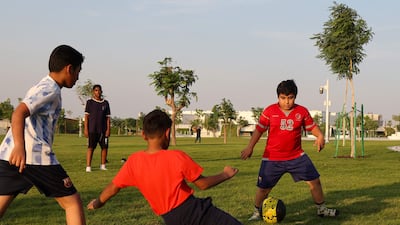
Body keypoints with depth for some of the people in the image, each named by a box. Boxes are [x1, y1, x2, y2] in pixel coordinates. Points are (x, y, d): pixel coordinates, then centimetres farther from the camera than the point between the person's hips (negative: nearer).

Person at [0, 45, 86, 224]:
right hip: (35, 156, -9)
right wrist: (19, 147, -35)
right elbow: (19, 113, -20)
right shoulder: (50, 89, -5)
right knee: (73, 202, 3)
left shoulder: (41, 87, 25)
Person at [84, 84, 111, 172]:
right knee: (90, 147, -4)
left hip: (103, 130, 3)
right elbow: (86, 116, 2)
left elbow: (108, 117, 10)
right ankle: (88, 166, -4)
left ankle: (103, 165, 16)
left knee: (105, 147, 3)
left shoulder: (105, 103, 10)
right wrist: (86, 129, -5)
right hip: (92, 129, -3)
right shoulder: (90, 102, 4)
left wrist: (108, 129, 1)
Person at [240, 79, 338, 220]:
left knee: (314, 181, 3)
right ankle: (257, 212, 26)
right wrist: (250, 147, 0)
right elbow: (259, 129, 2)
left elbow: (312, 126, 7)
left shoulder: (302, 111, -2)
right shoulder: (270, 111, -6)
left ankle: (321, 209, 24)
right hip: (272, 158, -2)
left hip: (297, 156, 2)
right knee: (263, 188, 1)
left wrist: (320, 136, -14)